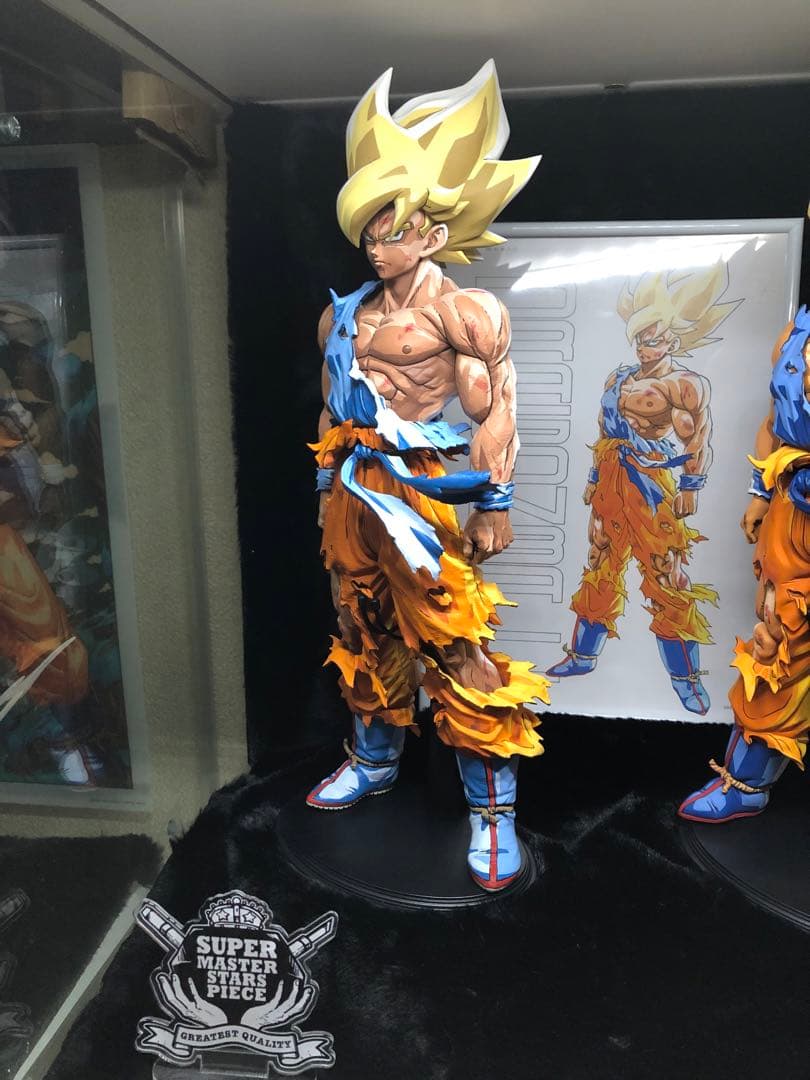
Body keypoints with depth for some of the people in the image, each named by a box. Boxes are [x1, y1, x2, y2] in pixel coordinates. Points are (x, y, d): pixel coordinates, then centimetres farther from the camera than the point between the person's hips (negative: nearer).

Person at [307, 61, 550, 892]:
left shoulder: (458, 310, -6)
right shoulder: (345, 315, 14)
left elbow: (495, 411, -9)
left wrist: (494, 504, -13)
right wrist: (330, 484, 19)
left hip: (420, 489, -7)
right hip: (351, 488, 7)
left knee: (451, 643, -6)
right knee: (361, 629, 16)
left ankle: (493, 807, 8)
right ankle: (374, 760, 36)